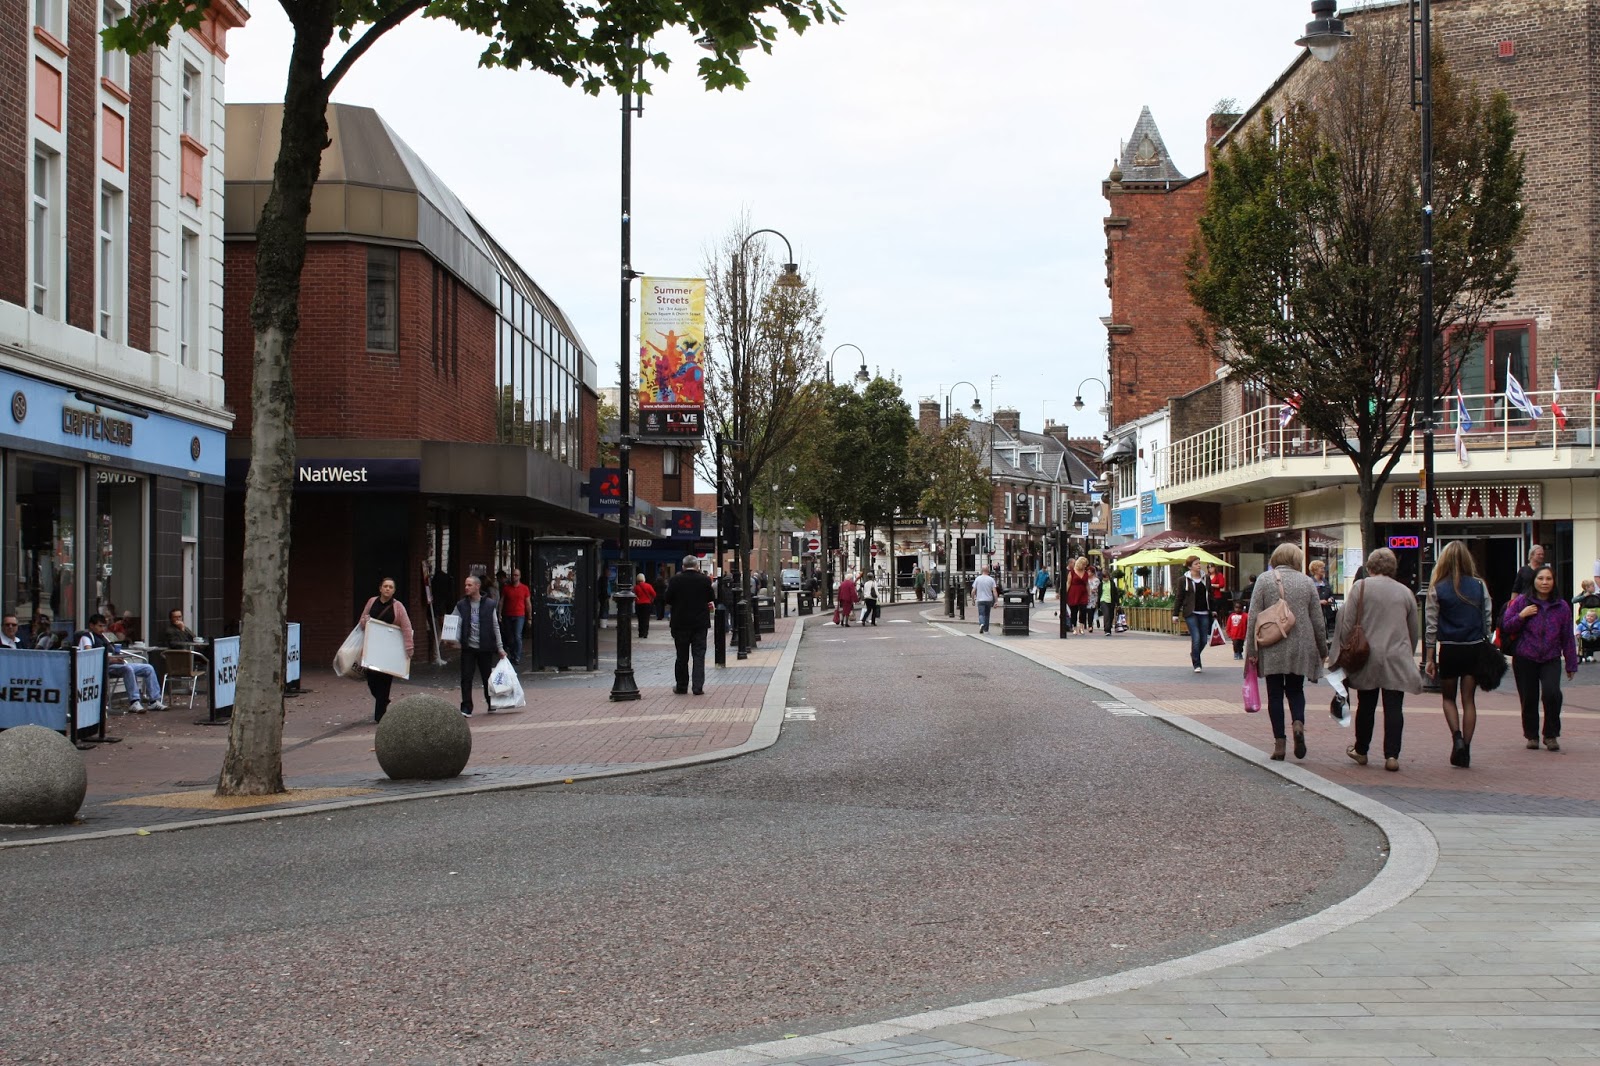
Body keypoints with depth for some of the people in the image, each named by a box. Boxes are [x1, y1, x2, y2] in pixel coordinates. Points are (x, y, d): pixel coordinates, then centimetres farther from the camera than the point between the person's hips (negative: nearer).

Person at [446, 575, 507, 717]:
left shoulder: (489, 604, 0)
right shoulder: (461, 605, 3)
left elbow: (495, 627, 4)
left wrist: (500, 648, 3)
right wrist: (454, 639, -18)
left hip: (485, 647, -1)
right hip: (468, 647, 1)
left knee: (487, 677, 9)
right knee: (466, 678, -3)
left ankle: (491, 704, 27)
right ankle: (466, 708, 2)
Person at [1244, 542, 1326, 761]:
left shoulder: (1264, 580, -2)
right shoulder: (1307, 582, 3)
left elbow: (1253, 617, -5)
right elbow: (1317, 620, 6)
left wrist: (1251, 650, -2)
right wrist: (1323, 650, 16)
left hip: (1271, 649, -1)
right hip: (1300, 647, 1)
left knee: (1275, 694, 6)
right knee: (1295, 690, 16)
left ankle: (1279, 743, 2)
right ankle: (1299, 723, -12)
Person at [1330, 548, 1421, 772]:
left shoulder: (1361, 587, -2)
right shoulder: (1406, 592, 8)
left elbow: (1347, 623, -5)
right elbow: (1414, 630, 14)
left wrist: (1344, 650, 3)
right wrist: (1408, 656, 26)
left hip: (1368, 658, -1)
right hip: (1397, 659, 1)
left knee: (1366, 706, 12)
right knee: (1394, 708, 0)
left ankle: (1361, 750, 24)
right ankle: (1391, 755, -7)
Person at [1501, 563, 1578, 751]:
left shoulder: (1561, 606, 4)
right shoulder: (1521, 601, -1)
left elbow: (1568, 638, 8)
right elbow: (1505, 626, 1)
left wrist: (1571, 665, 9)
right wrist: (1521, 616, -16)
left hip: (1551, 659, 0)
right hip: (1525, 659, 0)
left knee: (1552, 693, -19)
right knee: (1529, 699, 3)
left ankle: (1551, 735, -1)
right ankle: (1531, 735, 25)